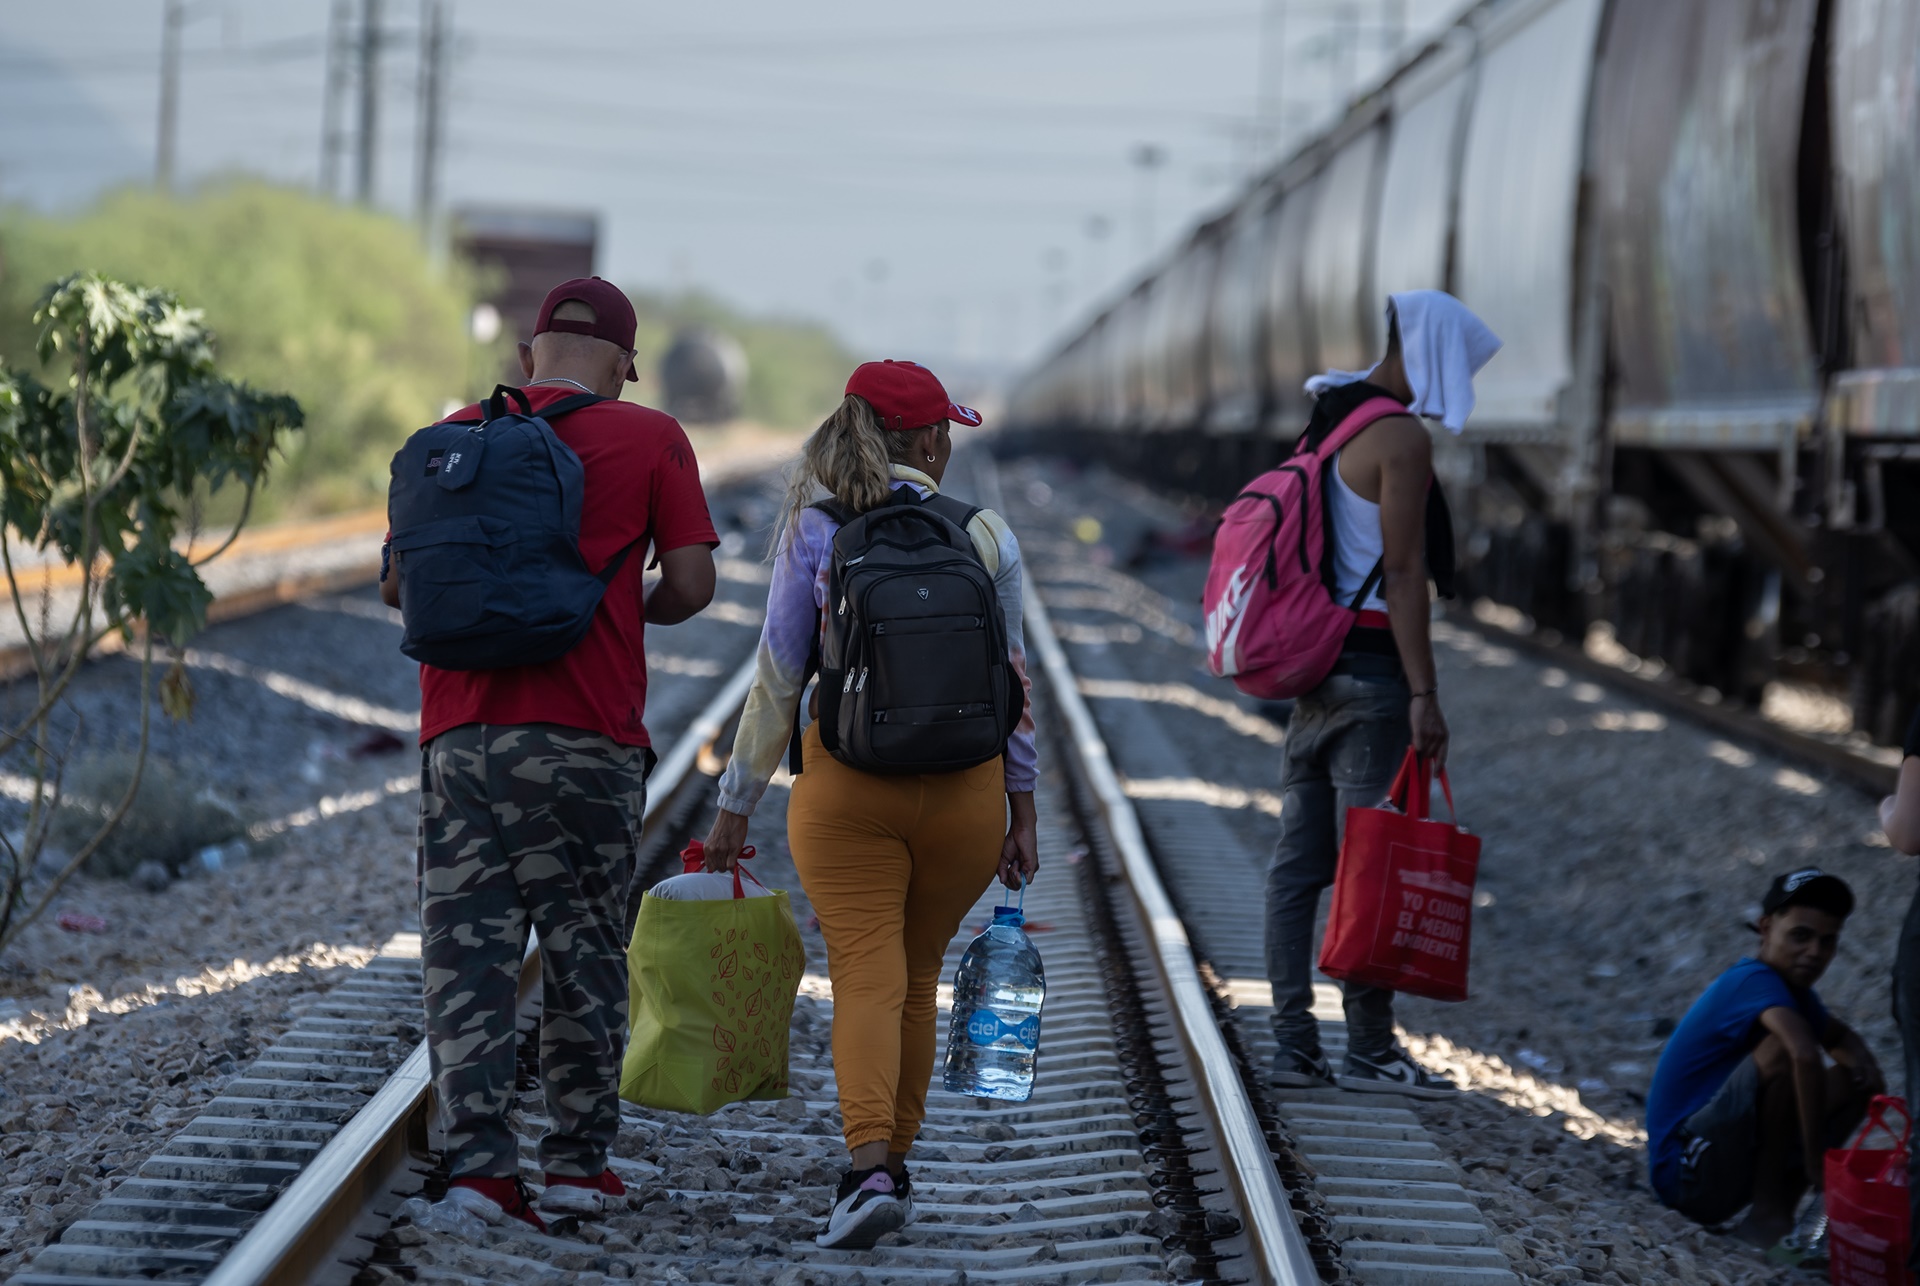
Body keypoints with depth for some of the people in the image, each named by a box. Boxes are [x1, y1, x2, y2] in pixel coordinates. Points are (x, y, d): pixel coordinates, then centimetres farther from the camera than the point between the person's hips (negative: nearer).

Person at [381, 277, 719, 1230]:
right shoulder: (649, 440, 1)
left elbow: (396, 584, 12)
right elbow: (691, 583, -2)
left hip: (459, 731, 2)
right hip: (583, 739, -2)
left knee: (466, 952, 3)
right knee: (583, 956, 9)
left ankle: (478, 1160, -7)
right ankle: (578, 1163, 14)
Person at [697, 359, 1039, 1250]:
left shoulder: (812, 534, -3)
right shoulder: (986, 538, 0)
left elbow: (777, 679, -2)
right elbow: (1011, 681, 4)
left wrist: (735, 807, 6)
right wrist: (1022, 811, 11)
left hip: (846, 783, -2)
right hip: (965, 788, 2)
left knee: (865, 977, -6)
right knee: (917, 976, 17)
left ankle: (868, 1168, -24)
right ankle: (893, 1166, 27)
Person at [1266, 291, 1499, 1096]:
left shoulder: (1327, 423, 16)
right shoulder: (1400, 437, -11)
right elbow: (1402, 570, -16)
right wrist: (1423, 693, -16)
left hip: (1314, 661, 9)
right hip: (1371, 665, -9)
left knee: (1299, 859, 7)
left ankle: (1293, 1044, 9)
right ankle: (1368, 1047, -2)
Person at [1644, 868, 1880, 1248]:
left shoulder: (1793, 989, 11)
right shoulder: (1756, 982, -18)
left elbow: (1839, 1037, 29)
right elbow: (1805, 1056, -36)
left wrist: (1861, 1061, 3)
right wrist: (1816, 1167, -33)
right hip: (1683, 1170, -10)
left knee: (1856, 1080, 8)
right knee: (1784, 1048, -28)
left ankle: (1780, 1205, -1)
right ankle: (1767, 1212, -19)